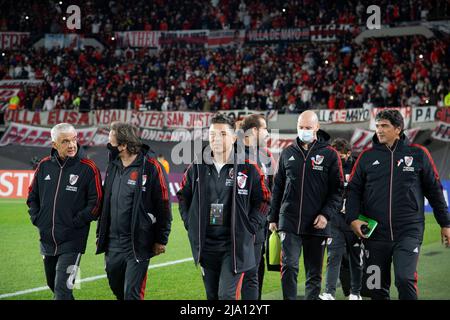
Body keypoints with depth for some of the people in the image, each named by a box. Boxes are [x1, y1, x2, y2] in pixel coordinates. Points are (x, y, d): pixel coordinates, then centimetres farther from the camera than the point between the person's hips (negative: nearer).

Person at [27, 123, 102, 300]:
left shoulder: (88, 168, -10)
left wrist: (76, 222, -13)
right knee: (53, 284, 20)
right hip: (46, 239, 5)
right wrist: (37, 218, 5)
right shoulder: (44, 166, 4)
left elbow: (96, 202, -9)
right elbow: (32, 196, 17)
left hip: (72, 241, -5)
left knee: (62, 288, -11)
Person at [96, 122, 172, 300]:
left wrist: (161, 240, -7)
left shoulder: (150, 166, -12)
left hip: (138, 245, -7)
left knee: (132, 293, -5)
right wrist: (101, 234, 18)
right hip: (113, 244, 7)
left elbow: (163, 205, -9)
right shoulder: (113, 166, 9)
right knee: (117, 289, 16)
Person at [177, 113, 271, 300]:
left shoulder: (248, 168, -4)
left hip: (235, 244, -4)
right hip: (206, 244, 4)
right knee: (212, 295, 13)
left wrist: (250, 227, -3)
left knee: (227, 295, -13)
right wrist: (189, 223, 9)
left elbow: (263, 200, 5)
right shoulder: (197, 167, 5)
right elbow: (183, 196, 19)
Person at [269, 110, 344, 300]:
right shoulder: (288, 153, 10)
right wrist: (273, 217, 12)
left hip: (317, 225, -1)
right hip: (289, 221, 1)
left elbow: (337, 189, 0)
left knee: (314, 273, 7)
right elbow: (278, 187, 16)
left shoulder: (329, 154, 1)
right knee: (289, 266, -12)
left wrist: (326, 214, -12)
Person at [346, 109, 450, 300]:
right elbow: (353, 189, 8)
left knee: (405, 279, -18)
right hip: (375, 233, 2)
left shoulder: (418, 154, 4)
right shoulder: (367, 157, 7)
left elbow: (434, 190, 9)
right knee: (375, 287, 6)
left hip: (409, 232, -2)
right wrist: (353, 218, -7)